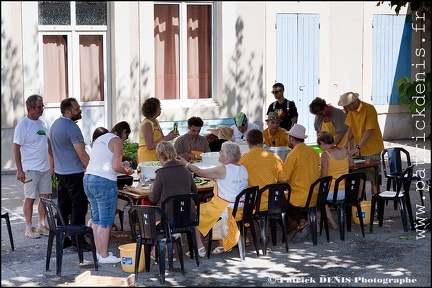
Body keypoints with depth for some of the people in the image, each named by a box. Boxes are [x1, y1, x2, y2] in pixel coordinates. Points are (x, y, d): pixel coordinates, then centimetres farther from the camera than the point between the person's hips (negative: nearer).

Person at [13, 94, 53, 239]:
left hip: (45, 168, 7)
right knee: (30, 198, 1)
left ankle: (41, 225, 21)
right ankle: (29, 228, 10)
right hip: (30, 169, -6)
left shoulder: (42, 123, 8)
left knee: (45, 197, 10)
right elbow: (16, 148, -13)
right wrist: (19, 170, -16)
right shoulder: (23, 125, -13)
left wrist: (52, 163, 16)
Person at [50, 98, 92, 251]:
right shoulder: (71, 127, -18)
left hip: (60, 171, 9)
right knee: (79, 206, -3)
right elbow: (82, 154, -20)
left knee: (63, 206, 13)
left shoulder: (56, 124, 11)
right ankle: (77, 241, -2)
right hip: (74, 173, -9)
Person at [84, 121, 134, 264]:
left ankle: (98, 251, 21)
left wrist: (121, 164, 27)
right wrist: (127, 171, 5)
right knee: (106, 221, -2)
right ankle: (104, 256, 1)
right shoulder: (117, 141, -6)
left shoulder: (100, 138, 19)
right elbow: (116, 167, -13)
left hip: (88, 178, 9)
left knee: (96, 218, 15)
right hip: (104, 182, -9)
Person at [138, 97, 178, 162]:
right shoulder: (146, 124, -16)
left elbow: (161, 138, 15)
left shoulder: (156, 122, 10)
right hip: (147, 157, -8)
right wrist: (166, 138, -18)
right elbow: (150, 146, -20)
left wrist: (169, 136, -5)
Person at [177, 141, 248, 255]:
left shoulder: (223, 170, -18)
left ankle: (200, 248, 9)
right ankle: (222, 245, 29)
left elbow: (200, 172, -7)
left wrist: (186, 164, 6)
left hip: (225, 209, -8)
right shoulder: (243, 169, 3)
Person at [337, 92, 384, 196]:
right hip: (359, 150, 7)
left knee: (373, 178, -3)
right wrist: (346, 143, -6)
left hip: (372, 149, -7)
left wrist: (357, 148, -25)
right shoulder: (351, 110, 3)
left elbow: (369, 132, -22)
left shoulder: (369, 109, -19)